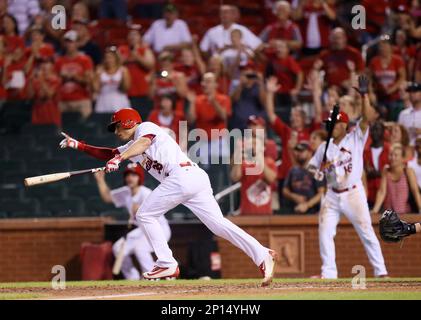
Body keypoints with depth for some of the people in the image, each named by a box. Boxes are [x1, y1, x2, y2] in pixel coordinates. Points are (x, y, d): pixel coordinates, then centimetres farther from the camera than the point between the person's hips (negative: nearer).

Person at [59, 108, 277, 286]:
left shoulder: (146, 127, 8)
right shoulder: (130, 147, 34)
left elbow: (144, 142, -14)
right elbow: (107, 154, 34)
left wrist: (119, 158, -28)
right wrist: (78, 145, 27)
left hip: (183, 175, -9)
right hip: (198, 179, 9)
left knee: (145, 215, 0)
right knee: (218, 224, -3)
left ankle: (167, 264, -4)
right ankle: (263, 255, -14)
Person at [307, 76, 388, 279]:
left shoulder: (356, 138, -2)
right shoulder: (325, 147, 10)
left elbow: (367, 118, -15)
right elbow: (311, 169, 12)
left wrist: (365, 95, -24)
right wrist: (321, 169, -10)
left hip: (353, 194, -4)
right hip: (332, 196, 4)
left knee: (366, 232, -5)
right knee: (324, 233, -2)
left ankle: (380, 271, -1)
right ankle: (328, 272, 5)